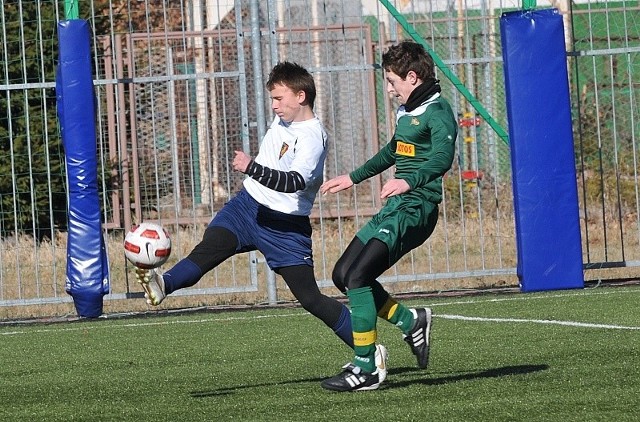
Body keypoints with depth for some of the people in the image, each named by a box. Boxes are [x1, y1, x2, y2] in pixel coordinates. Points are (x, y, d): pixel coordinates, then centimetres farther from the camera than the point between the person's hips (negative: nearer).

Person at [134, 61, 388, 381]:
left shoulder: (313, 136, -20)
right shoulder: (283, 118, 6)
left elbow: (294, 182, -35)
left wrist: (252, 168, -44)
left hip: (286, 225, -7)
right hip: (248, 206, 7)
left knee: (309, 297, -6)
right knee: (211, 246, -21)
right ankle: (165, 284, -45)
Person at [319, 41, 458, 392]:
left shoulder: (437, 111, -12)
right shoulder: (406, 111, 18)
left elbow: (443, 157, -30)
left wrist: (409, 181, -47)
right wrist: (353, 178, 45)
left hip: (415, 209, -10)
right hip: (394, 208, 10)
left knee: (357, 276, -18)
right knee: (343, 274, 8)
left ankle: (365, 369, -13)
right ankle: (411, 322, 17)